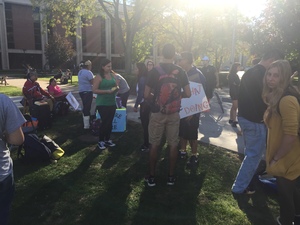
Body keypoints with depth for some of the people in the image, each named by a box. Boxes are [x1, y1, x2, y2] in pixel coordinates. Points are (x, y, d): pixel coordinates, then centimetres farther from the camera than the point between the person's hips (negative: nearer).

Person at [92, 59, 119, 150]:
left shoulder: (113, 75, 7)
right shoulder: (99, 77, -10)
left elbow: (117, 86, 15)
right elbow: (94, 90, -14)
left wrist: (116, 88, -9)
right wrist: (107, 91, -22)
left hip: (112, 103, 6)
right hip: (102, 104, -6)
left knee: (110, 122, 12)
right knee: (105, 122, -4)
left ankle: (107, 140, 27)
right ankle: (100, 141, 13)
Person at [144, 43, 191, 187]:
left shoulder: (154, 71, -7)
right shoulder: (180, 71, -1)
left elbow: (146, 95, -8)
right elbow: (188, 94, 0)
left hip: (157, 112, -1)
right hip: (174, 112, 2)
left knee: (154, 144, 8)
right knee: (173, 145, 11)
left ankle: (152, 177, 16)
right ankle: (171, 176, 19)